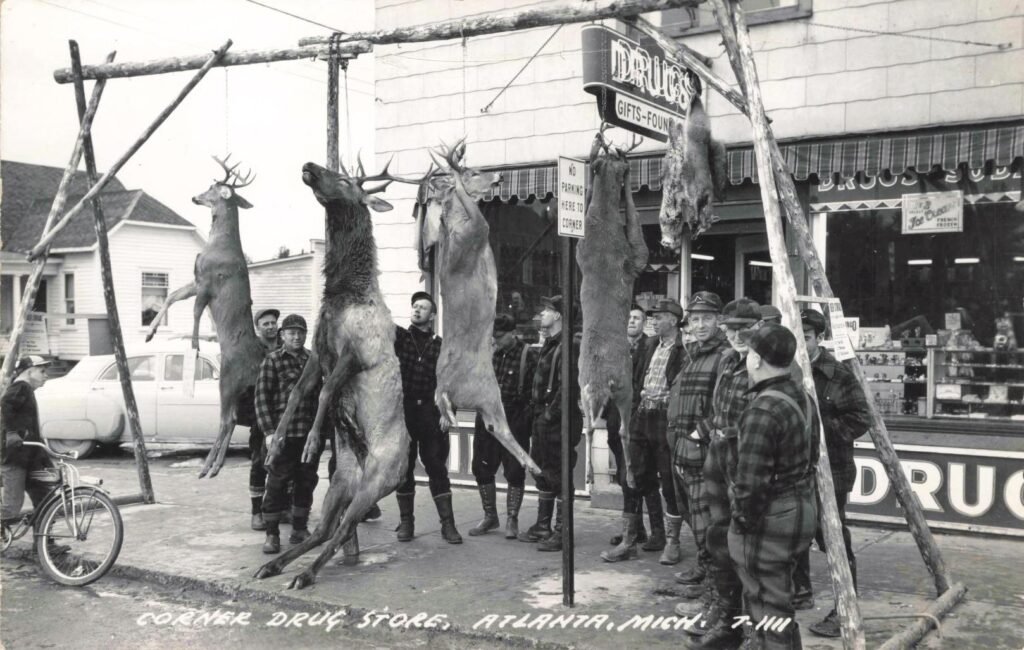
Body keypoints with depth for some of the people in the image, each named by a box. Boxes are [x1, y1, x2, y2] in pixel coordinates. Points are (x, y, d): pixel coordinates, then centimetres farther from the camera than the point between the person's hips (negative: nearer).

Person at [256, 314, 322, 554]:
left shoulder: (313, 360, 11)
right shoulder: (272, 360, -2)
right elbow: (262, 397, -5)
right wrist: (269, 432, -13)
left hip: (311, 433, 5)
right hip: (284, 433, -5)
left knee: (306, 482, 12)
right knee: (277, 483, -2)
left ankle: (299, 529, 25)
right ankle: (272, 534, 8)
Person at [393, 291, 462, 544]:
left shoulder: (440, 345, 5)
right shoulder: (400, 336, 6)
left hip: (429, 412, 0)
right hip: (402, 410, 1)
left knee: (437, 467, 1)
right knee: (403, 468, 7)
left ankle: (448, 523, 5)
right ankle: (406, 522, 18)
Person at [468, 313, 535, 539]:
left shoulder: (526, 356, -9)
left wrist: (524, 419, -12)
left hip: (514, 421, -5)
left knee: (514, 471, 1)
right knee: (481, 467, 9)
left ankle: (512, 520, 15)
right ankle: (490, 517, 24)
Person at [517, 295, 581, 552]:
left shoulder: (569, 345, -15)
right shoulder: (549, 344, 14)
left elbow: (568, 386, -22)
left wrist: (551, 413, -19)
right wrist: (538, 412, 13)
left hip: (559, 421, -10)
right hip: (543, 418, 10)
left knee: (559, 476, -2)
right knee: (542, 473, 16)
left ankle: (561, 532, 5)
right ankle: (543, 526, 27)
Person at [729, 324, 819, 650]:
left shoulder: (763, 410, -23)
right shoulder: (803, 398, 7)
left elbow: (751, 480, -25)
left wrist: (743, 518, -12)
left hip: (768, 519, -10)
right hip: (800, 509, 10)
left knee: (769, 606, 2)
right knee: (778, 599, 22)